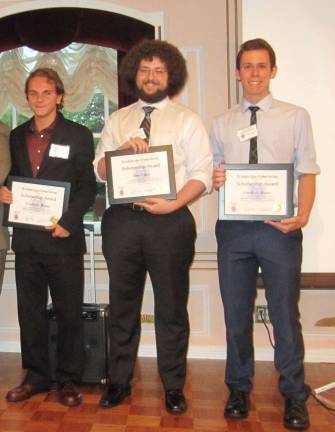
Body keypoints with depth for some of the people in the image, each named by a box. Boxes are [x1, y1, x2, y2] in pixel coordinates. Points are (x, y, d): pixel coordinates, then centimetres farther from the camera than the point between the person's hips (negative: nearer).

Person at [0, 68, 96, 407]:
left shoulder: (78, 135, 0)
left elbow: (88, 186, -4)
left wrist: (67, 221, -17)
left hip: (63, 238, -4)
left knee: (69, 313, 5)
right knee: (30, 312, 12)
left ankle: (68, 380, 20)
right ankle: (36, 376, 28)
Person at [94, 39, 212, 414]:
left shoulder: (187, 120, 5)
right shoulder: (116, 121, 15)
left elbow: (202, 173, -3)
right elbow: (100, 170, 9)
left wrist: (174, 203, -18)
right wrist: (124, 149, -10)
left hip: (170, 220, -2)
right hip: (121, 220, 3)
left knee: (171, 308, 6)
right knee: (122, 305, 12)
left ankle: (173, 386, 22)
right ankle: (119, 381, 28)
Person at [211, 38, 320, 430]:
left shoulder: (295, 117, 7)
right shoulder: (221, 124, 13)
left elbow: (307, 173, 1)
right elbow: (213, 175, 14)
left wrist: (302, 216, -14)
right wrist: (215, 180, -10)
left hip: (279, 226, -2)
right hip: (234, 226, 3)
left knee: (285, 314, 3)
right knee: (236, 314, 11)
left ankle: (294, 396, 21)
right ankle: (239, 388, 29)